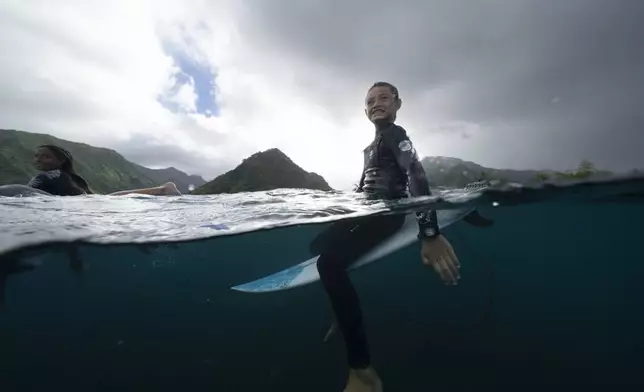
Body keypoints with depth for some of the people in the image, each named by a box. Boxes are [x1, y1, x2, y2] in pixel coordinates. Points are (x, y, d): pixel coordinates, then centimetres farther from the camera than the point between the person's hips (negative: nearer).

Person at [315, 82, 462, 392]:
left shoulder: (396, 135, -10)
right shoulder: (373, 144, 18)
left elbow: (417, 178, -27)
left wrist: (430, 234, -38)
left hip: (388, 213, -10)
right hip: (369, 211, 10)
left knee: (329, 263, -30)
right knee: (319, 245, 16)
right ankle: (344, 315, 27)